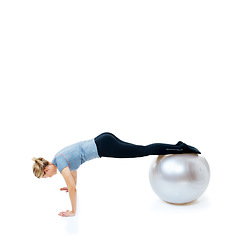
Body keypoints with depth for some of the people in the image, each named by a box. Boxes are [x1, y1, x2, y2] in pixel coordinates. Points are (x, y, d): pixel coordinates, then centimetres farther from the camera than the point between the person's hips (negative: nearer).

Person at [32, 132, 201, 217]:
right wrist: (73, 186, 47)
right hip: (103, 140, 8)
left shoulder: (61, 165, -11)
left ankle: (180, 148, -3)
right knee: (143, 150, 12)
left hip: (103, 147, -8)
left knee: (144, 151, -5)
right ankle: (178, 147, 15)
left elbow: (73, 189, -15)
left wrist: (73, 212, -4)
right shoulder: (57, 158, 16)